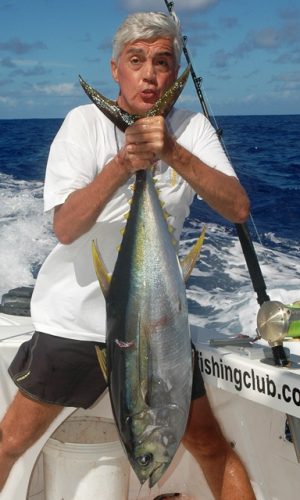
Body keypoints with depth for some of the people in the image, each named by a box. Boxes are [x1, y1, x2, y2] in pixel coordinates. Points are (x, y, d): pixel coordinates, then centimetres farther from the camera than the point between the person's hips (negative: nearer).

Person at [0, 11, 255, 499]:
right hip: (74, 317, -1)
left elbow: (238, 209, -17)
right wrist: (123, 164, -34)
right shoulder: (85, 121, -10)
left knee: (210, 445, 9)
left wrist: (172, 152, -29)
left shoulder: (192, 128, -3)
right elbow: (65, 227, -20)